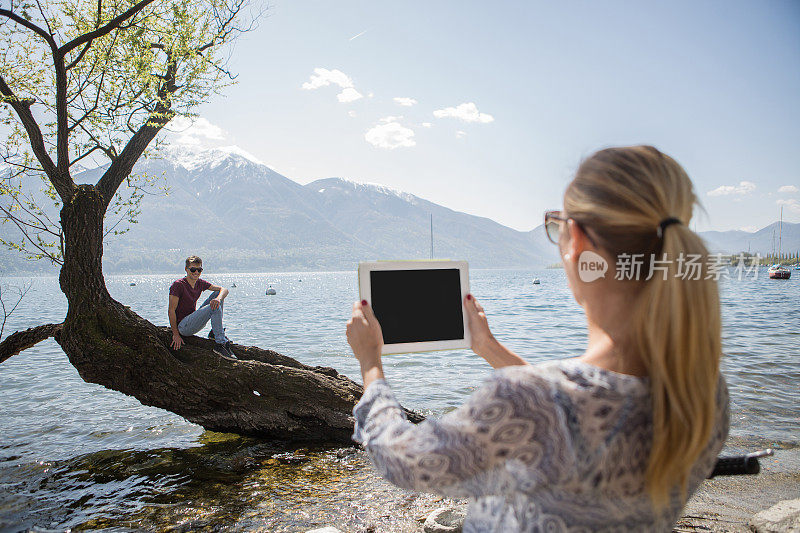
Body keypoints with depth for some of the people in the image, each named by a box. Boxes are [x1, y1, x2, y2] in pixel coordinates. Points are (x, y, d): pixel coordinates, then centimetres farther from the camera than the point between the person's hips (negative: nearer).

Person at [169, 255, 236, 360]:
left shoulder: (200, 283, 6)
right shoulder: (178, 285, -14)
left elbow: (223, 289, 0)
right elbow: (171, 311, -16)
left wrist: (218, 299, -24)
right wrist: (176, 334, -18)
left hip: (194, 321, 8)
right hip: (182, 326, -8)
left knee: (217, 294, 0)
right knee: (215, 308, -26)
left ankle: (215, 332, 1)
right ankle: (220, 344, -22)